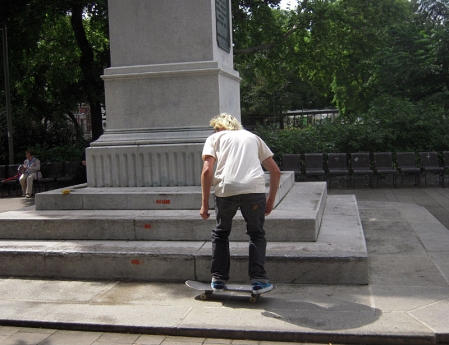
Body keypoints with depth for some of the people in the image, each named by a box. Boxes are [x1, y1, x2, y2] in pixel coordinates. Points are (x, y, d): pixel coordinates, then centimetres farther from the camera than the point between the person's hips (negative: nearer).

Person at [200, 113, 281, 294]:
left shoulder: (214, 138, 21)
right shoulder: (253, 137, 29)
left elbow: (207, 170, 3)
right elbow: (276, 171, 22)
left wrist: (204, 204, 6)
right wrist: (271, 200, 26)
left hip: (226, 189, -1)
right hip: (254, 189, 1)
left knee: (220, 233, 23)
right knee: (256, 233, 21)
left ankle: (218, 279, 24)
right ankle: (258, 280, 11)